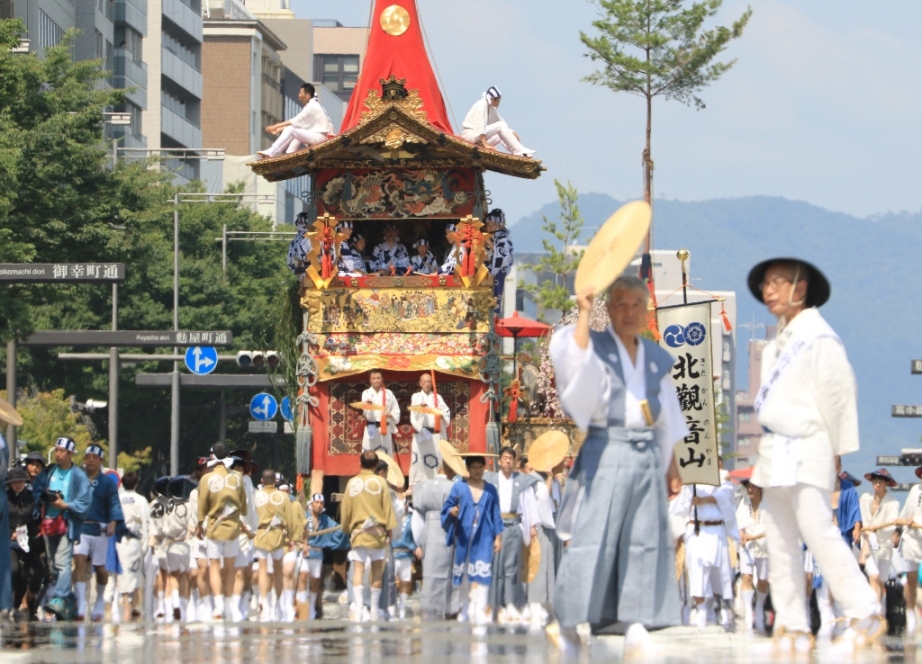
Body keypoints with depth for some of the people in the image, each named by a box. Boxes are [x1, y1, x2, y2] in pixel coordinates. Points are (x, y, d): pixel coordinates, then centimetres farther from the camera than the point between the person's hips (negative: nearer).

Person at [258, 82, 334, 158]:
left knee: (290, 129, -16)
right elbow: (297, 123, 15)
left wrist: (276, 126, -12)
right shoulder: (311, 106, 18)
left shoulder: (312, 107, -13)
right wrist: (279, 129, 7)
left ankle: (271, 152, -17)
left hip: (319, 137, -10)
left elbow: (294, 122, -15)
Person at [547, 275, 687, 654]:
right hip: (607, 451, -5)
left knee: (646, 540, 0)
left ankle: (636, 626, 0)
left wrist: (671, 466, 15)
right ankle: (567, 623, 1)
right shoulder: (596, 347, 2)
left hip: (648, 456, 5)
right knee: (593, 537, -7)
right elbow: (574, 356, -22)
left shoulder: (657, 359, 15)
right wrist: (584, 312, -20)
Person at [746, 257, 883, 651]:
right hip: (775, 455, 9)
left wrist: (835, 451, -6)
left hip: (806, 454, -9)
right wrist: (767, 453, 11)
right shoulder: (777, 344, 14)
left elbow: (838, 394, -9)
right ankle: (794, 626, 10)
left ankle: (866, 615, -5)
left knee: (819, 534, -12)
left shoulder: (818, 339, -10)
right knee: (780, 543, 7)